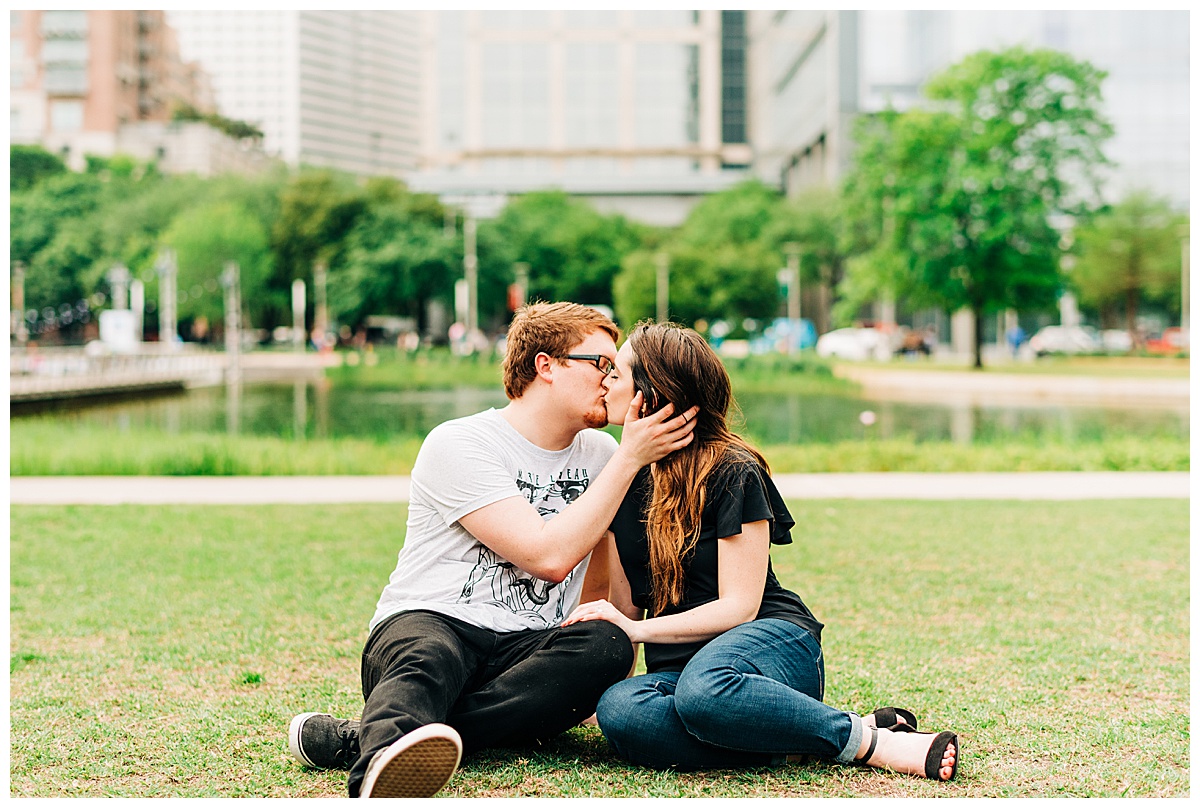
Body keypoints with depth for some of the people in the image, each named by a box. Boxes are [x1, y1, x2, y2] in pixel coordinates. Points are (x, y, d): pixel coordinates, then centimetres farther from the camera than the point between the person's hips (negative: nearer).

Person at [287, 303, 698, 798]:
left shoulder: (600, 455, 15)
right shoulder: (459, 444, -4)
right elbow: (548, 556, -14)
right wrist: (629, 458, -10)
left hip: (531, 648, 4)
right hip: (428, 622, -4)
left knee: (607, 645, -30)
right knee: (427, 658, -38)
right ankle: (384, 758, -74)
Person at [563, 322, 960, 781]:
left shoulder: (732, 473, -8)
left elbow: (739, 606, -12)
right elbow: (625, 605, 13)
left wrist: (641, 630, -18)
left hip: (771, 643, -5)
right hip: (678, 665, 6)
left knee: (704, 689, -44)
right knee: (619, 712, -33)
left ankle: (868, 740, -25)